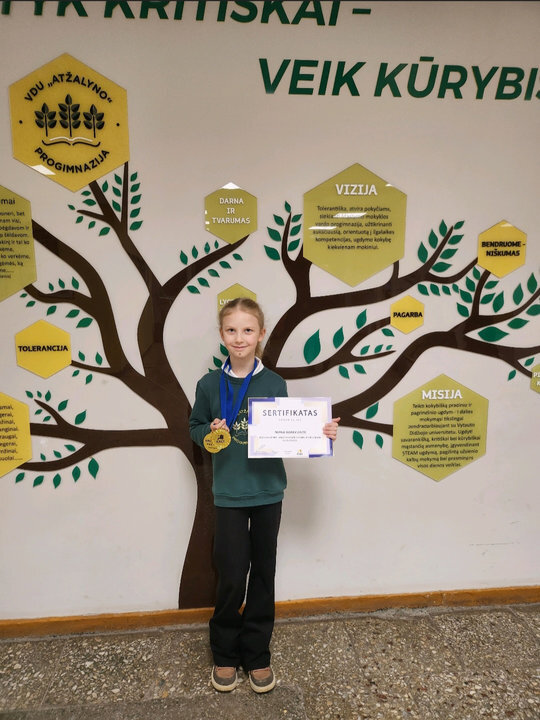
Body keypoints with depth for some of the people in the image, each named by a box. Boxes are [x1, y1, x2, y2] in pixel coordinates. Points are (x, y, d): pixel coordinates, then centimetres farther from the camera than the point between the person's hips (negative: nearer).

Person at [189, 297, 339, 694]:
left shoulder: (275, 383, -3)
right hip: (229, 493, -1)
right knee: (232, 578, 5)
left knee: (263, 575, 13)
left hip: (268, 490, 1)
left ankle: (257, 654, 34)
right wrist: (211, 432, -14)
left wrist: (321, 433, -12)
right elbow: (195, 428, 7)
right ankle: (225, 654, 32)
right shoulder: (209, 384, -4)